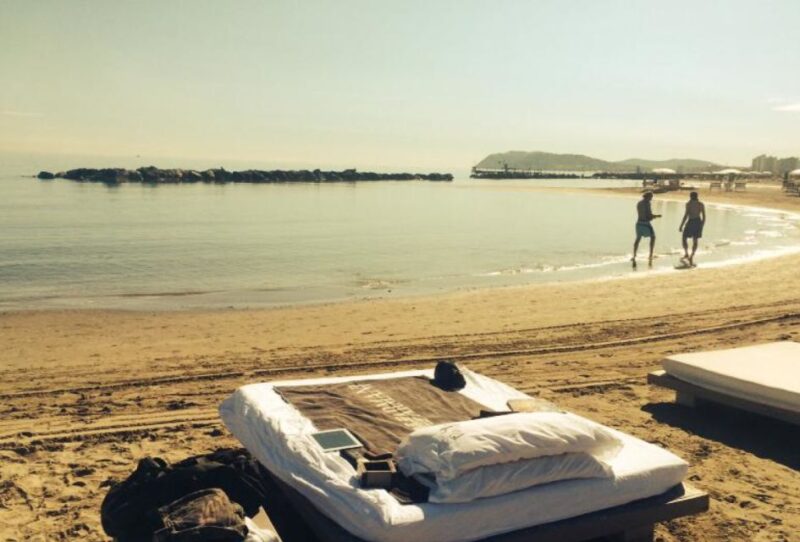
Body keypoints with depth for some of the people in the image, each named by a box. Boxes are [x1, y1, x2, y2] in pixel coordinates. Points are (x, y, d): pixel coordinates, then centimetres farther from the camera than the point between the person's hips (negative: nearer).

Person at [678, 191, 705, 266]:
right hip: (698, 222, 4)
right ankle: (691, 257, 3)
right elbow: (704, 217, 6)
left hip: (691, 222, -4)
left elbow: (686, 215, -13)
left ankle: (686, 254, 0)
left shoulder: (689, 203, -6)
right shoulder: (701, 204, 8)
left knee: (684, 238, 13)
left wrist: (681, 226, -9)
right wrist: (701, 227, 16)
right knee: (695, 240, 9)